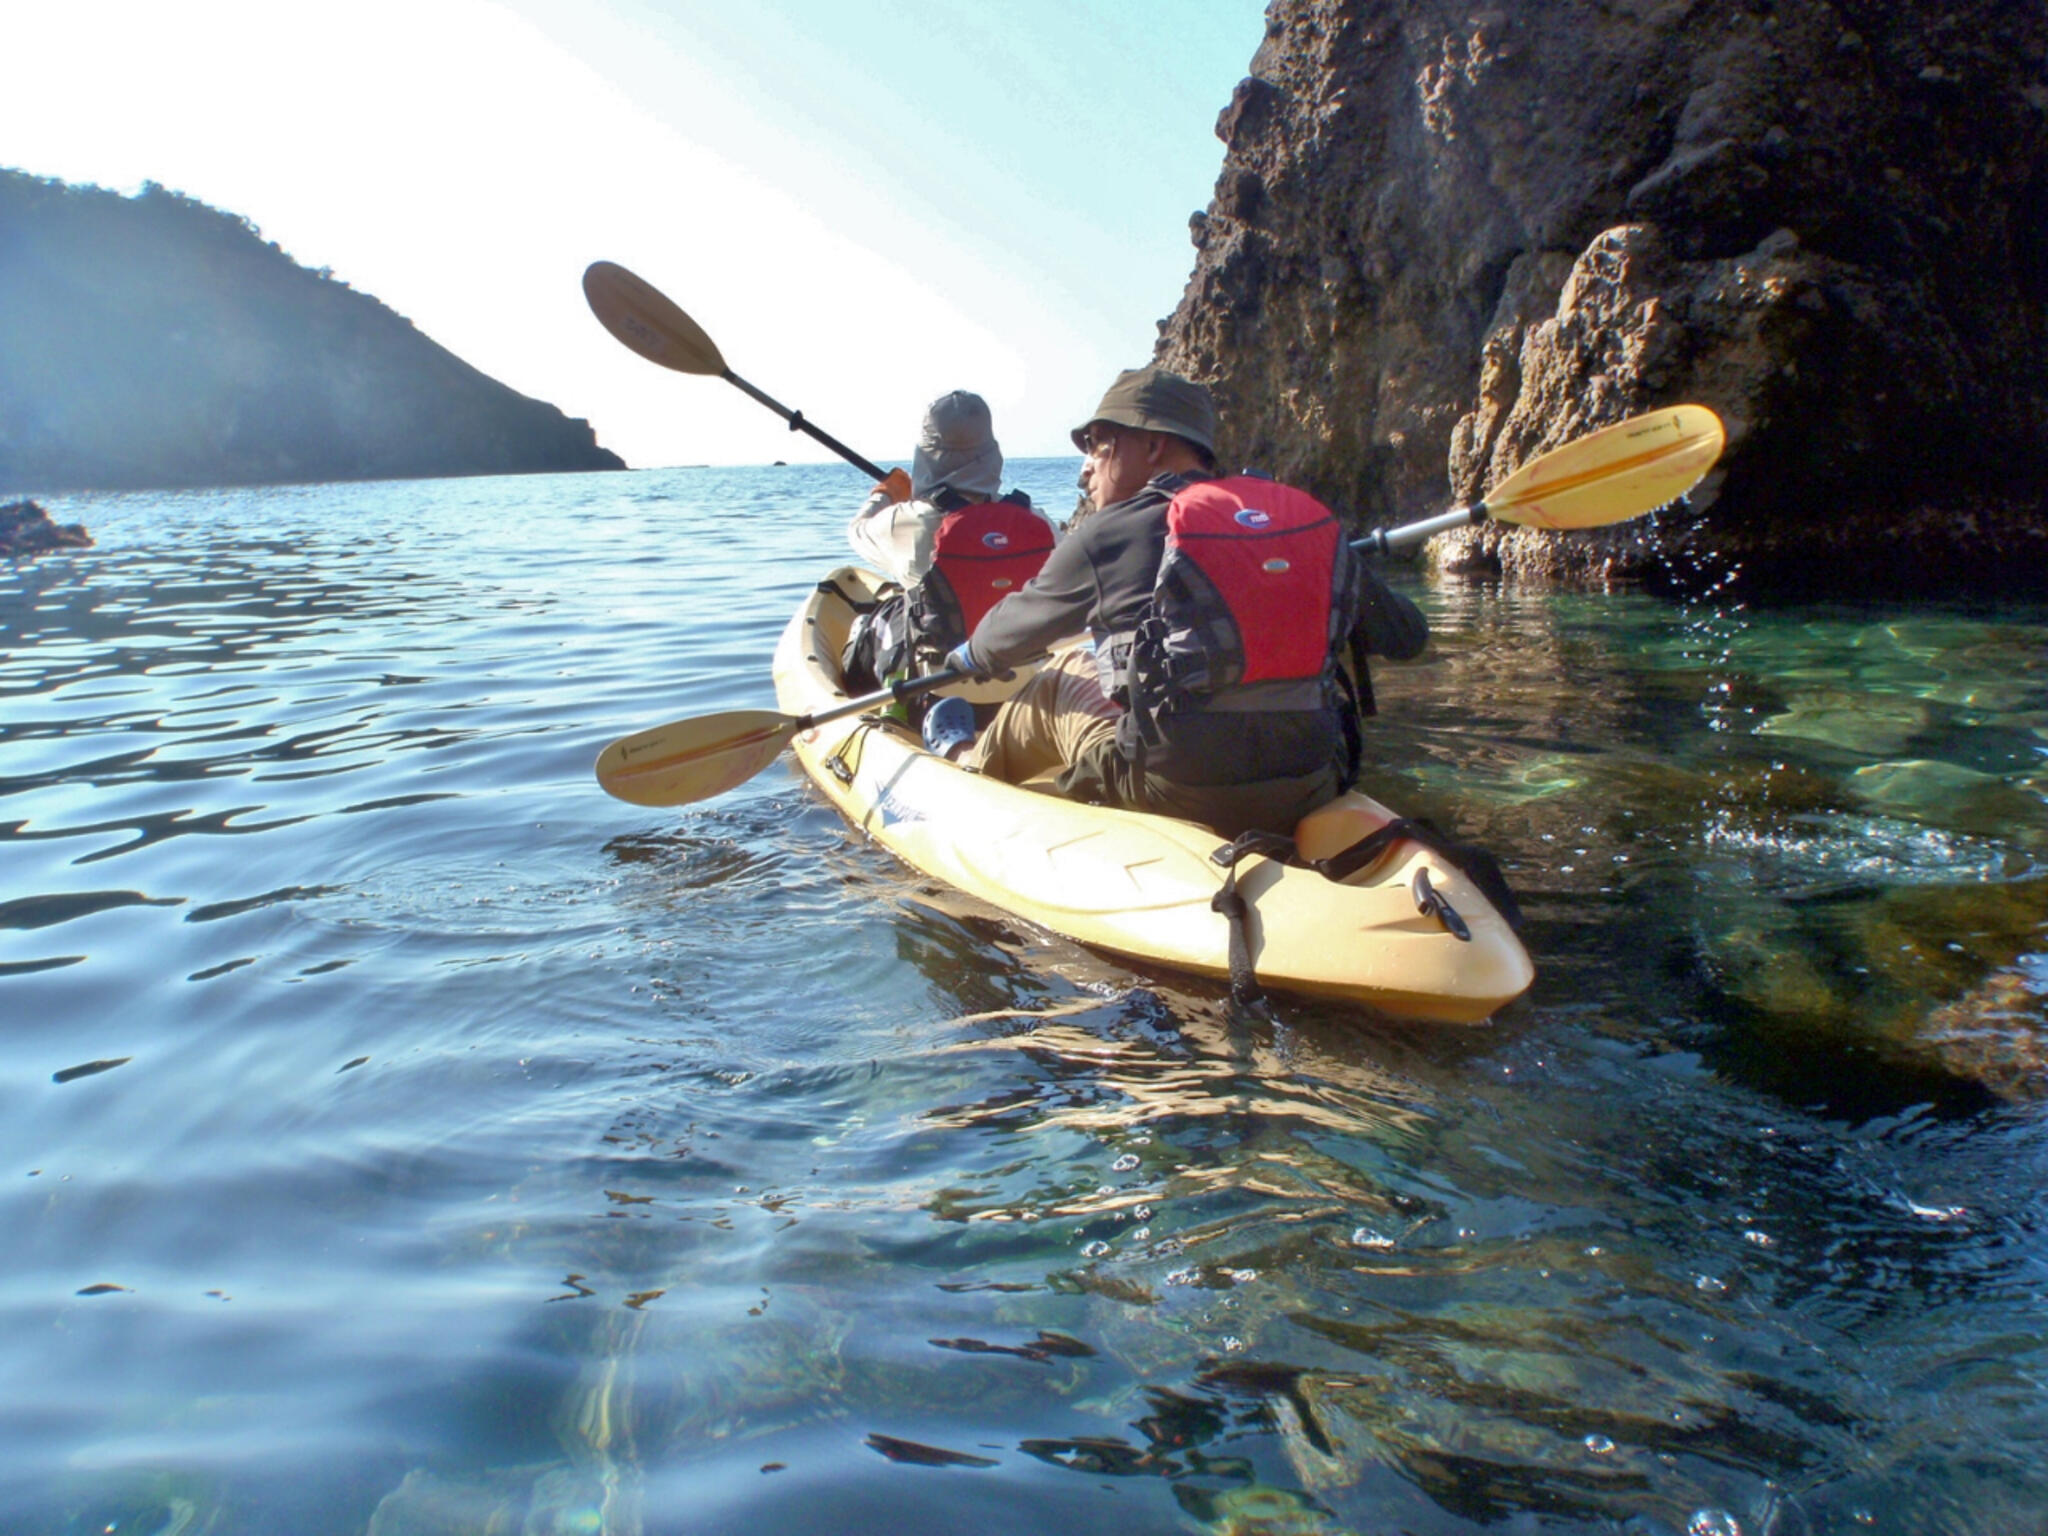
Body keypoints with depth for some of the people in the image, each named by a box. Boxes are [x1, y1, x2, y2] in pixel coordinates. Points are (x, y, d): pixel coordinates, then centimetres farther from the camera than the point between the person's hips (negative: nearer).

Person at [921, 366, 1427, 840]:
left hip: (1174, 796, -4)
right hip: (1309, 799, 4)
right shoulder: (1312, 523, 8)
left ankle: (967, 761, 49)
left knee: (1063, 678, 23)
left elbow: (1007, 634, 15)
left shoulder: (1106, 536, -2)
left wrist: (970, 656, 39)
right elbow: (1408, 636, 18)